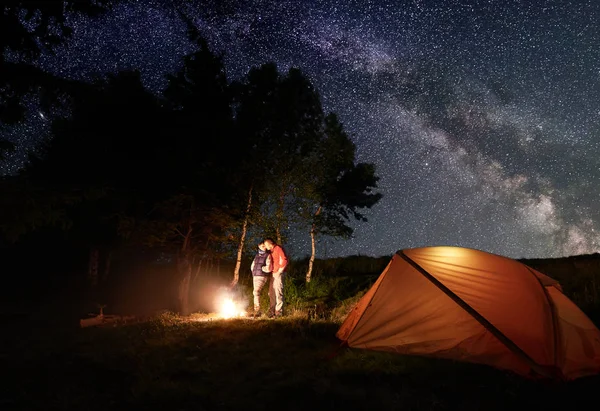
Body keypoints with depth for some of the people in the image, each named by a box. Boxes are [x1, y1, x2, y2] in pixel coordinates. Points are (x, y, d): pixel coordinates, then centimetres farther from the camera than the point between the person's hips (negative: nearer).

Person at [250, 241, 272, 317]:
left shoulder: (268, 255, -3)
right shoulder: (257, 255, 16)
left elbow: (268, 268, -11)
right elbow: (252, 266, 23)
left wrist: (260, 268, 1)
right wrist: (254, 270, 5)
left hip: (262, 276, -7)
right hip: (255, 276, 7)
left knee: (256, 292, -19)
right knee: (256, 293, 8)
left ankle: (257, 311, -17)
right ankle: (256, 311, 14)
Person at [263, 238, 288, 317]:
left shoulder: (278, 249, -8)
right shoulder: (271, 251, 18)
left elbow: (285, 261, -14)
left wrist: (279, 271, -14)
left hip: (278, 274, -9)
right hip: (273, 274, 9)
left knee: (278, 292, -9)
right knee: (271, 292, 9)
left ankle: (279, 311, -6)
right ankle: (273, 310, 15)